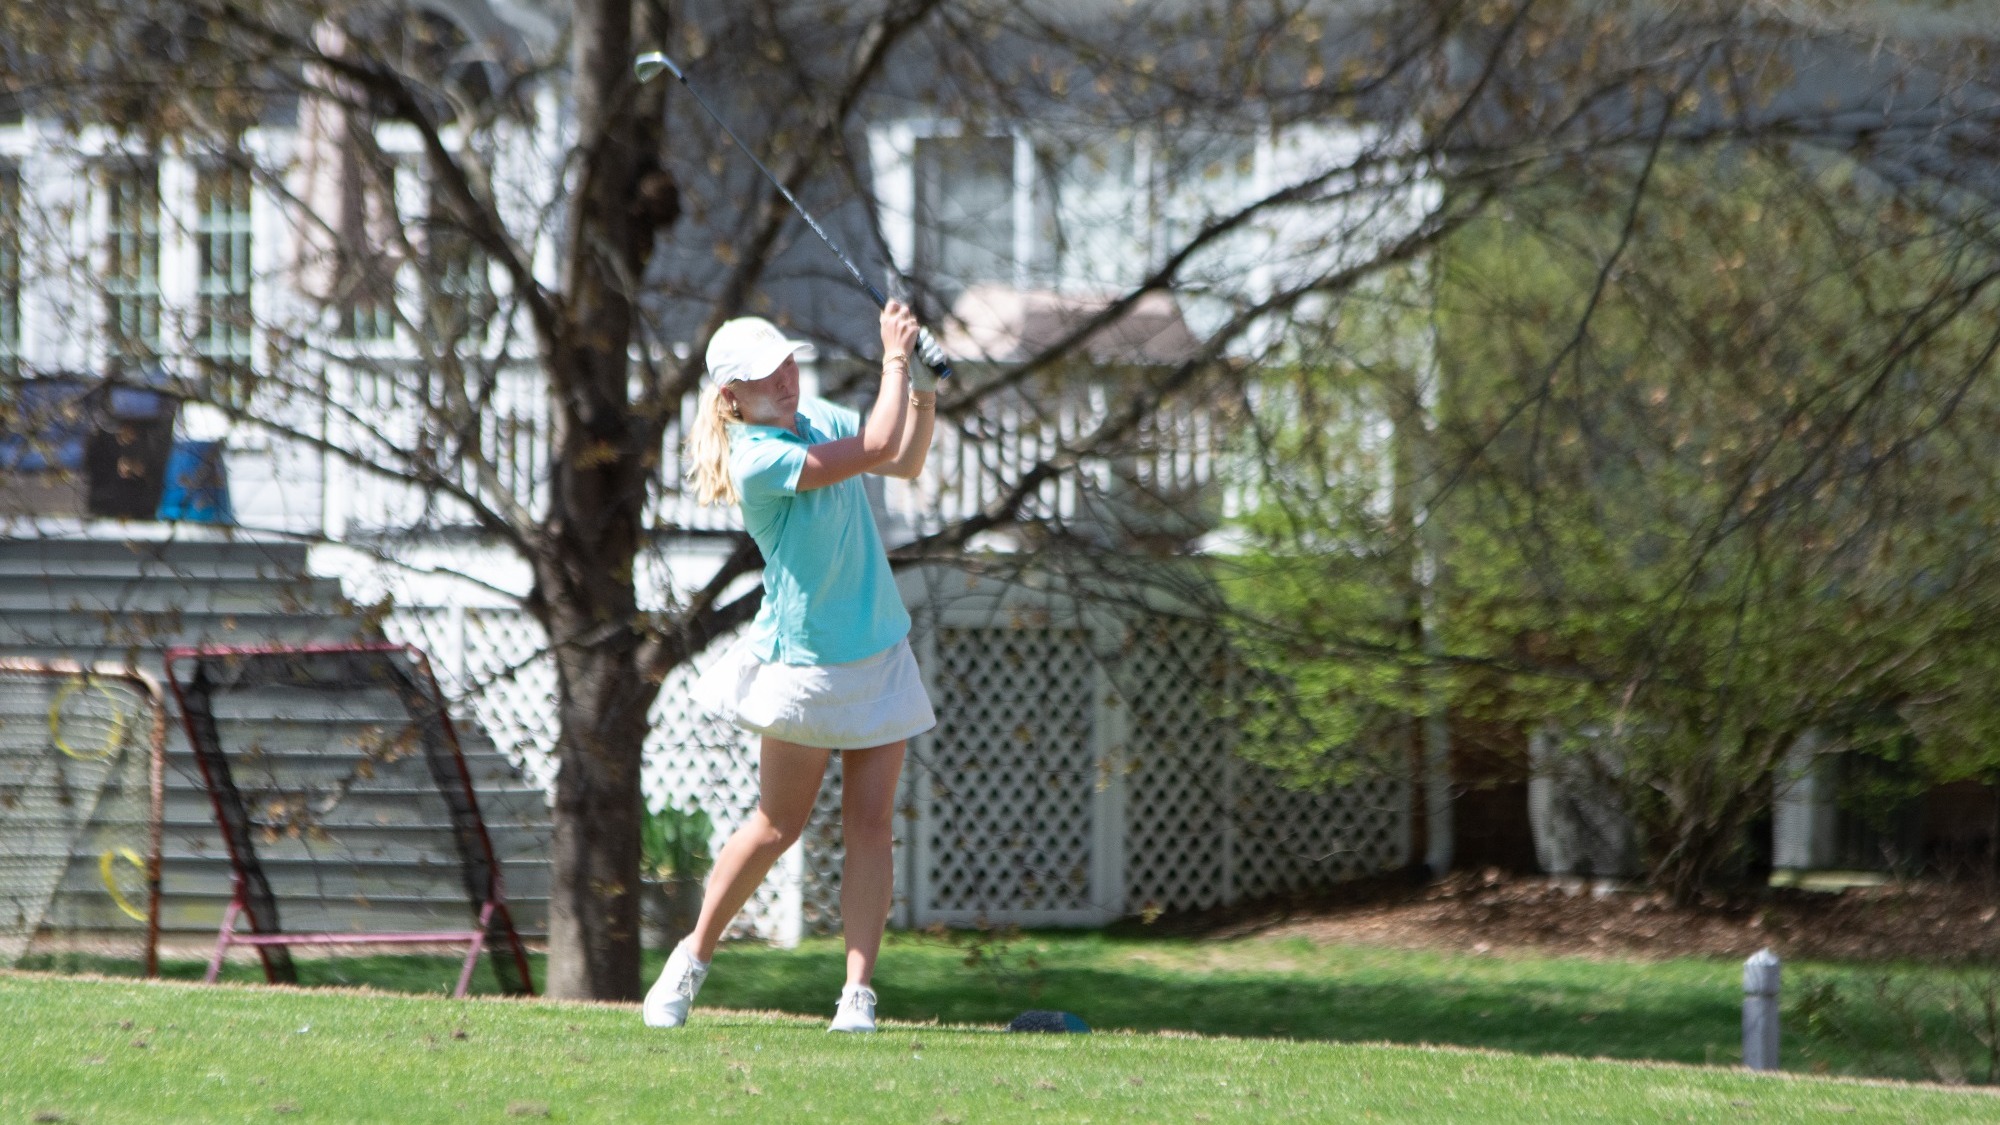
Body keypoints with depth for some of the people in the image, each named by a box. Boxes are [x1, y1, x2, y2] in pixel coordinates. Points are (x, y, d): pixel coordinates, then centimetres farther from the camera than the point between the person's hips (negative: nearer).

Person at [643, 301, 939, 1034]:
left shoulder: (818, 419, 4)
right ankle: (693, 960, 20)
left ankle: (858, 992, -2)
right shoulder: (754, 459, -22)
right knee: (779, 825, 2)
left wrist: (923, 398, -2)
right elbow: (877, 450, -27)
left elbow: (905, 462, 17)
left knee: (870, 821, -1)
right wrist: (895, 356, -18)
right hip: (805, 662, -6)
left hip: (880, 652, 6)